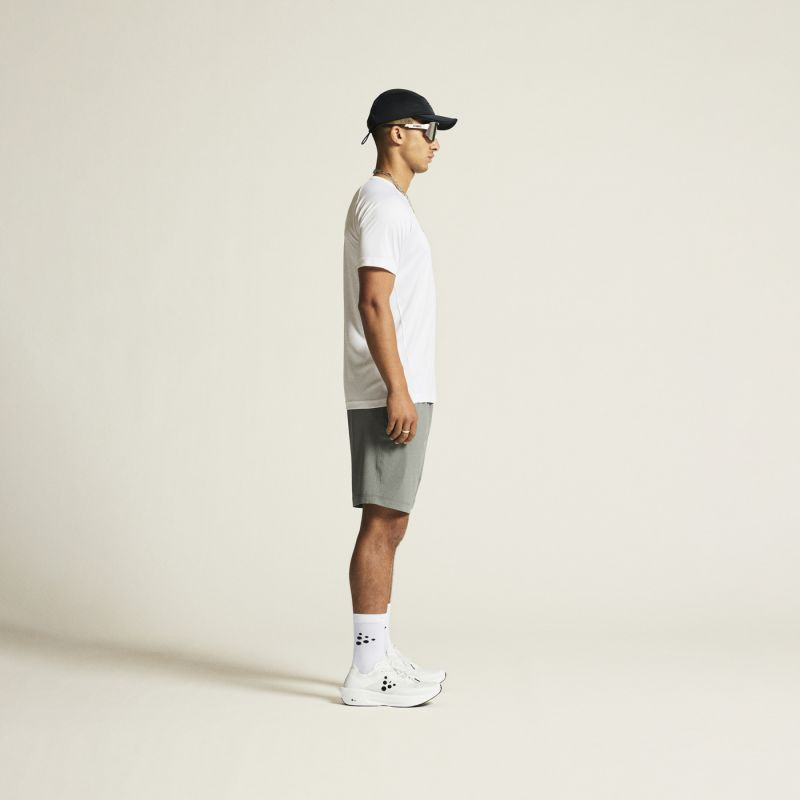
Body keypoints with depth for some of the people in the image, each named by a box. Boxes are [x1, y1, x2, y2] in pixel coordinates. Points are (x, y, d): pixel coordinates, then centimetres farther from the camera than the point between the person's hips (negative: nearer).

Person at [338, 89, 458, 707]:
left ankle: (381, 657, 19)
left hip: (401, 392, 10)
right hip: (390, 393, -10)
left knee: (389, 524, 12)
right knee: (383, 523, -8)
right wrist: (398, 390, -24)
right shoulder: (381, 203, -11)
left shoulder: (392, 203, 20)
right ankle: (367, 673, -5)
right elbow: (373, 303, -20)